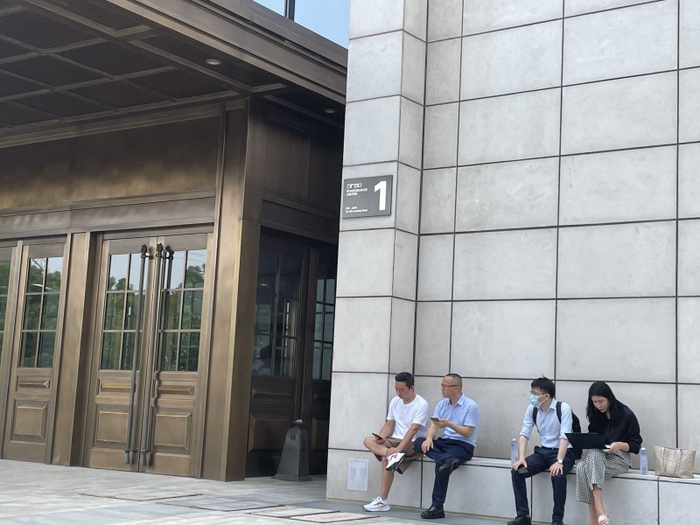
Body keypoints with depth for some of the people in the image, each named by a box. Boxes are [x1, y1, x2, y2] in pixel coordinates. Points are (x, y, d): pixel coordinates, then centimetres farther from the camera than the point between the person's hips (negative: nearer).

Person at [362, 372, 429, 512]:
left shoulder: (421, 404, -13)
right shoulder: (395, 401, 9)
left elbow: (413, 429, -21)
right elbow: (389, 425, 11)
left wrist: (398, 449, -30)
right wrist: (380, 437, -11)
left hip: (413, 444, -7)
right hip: (395, 440, 7)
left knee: (385, 458, -30)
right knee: (368, 441, -17)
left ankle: (383, 501, -23)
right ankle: (392, 455, -40)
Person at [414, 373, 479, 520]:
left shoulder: (471, 406, -10)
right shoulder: (441, 404, 10)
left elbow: (467, 433, -14)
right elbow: (433, 426, 2)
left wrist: (449, 424, -27)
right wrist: (429, 438, -20)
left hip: (463, 445, -7)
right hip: (444, 442, 7)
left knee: (441, 464, -34)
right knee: (419, 441, -19)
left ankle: (437, 507, -29)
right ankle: (447, 460, -42)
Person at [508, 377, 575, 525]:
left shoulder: (563, 408, -16)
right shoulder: (531, 409, 0)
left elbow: (564, 437, -23)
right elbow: (524, 434, -2)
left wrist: (559, 461, -35)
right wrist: (521, 458, -18)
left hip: (563, 452, -5)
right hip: (542, 451, 5)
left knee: (557, 476, -35)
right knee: (516, 471, -17)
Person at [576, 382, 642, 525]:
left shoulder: (626, 414, -4)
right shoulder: (595, 415, 11)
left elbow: (636, 445, -2)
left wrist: (620, 445, -22)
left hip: (619, 458, -4)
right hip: (597, 456, 5)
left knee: (594, 455, -38)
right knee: (582, 468, -33)